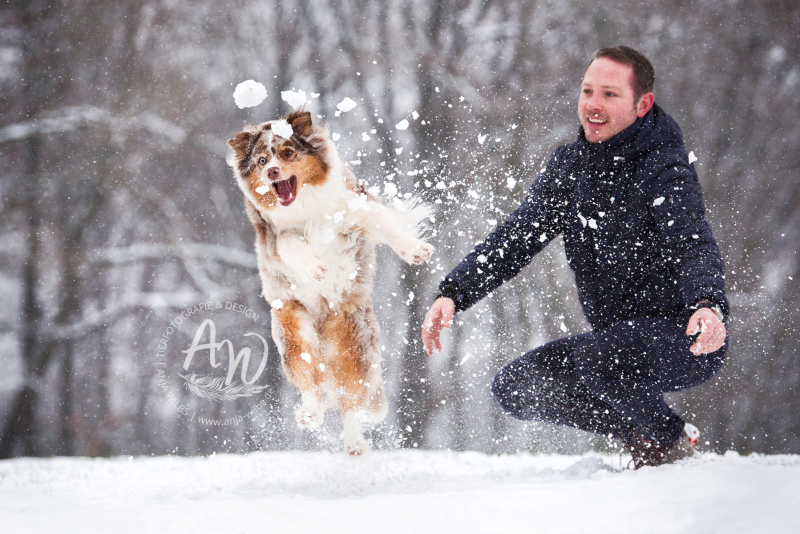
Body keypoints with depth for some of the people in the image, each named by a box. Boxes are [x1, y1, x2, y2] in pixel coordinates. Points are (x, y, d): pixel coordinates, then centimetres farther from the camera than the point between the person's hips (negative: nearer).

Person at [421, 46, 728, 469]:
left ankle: (670, 441, -7)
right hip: (617, 336, 8)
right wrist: (453, 294, -12)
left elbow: (695, 249, -30)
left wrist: (708, 306, -52)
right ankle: (639, 435, 4)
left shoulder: (665, 169, -16)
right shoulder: (568, 166, 5)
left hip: (685, 341, -8)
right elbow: (513, 239, 4)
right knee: (515, 386, -3)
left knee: (597, 357, -34)